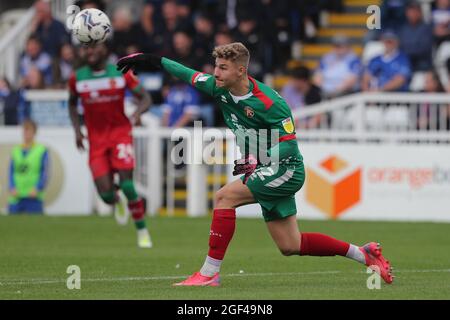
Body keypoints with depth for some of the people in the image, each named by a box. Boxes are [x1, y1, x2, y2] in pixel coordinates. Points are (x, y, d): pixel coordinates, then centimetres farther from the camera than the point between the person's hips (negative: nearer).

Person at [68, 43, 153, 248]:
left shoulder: (121, 74, -5)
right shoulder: (77, 78, 1)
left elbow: (145, 98, 2)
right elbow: (72, 103, 19)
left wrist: (137, 113, -20)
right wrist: (77, 129, 5)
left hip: (120, 133, -2)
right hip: (96, 140, 2)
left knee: (127, 184, -17)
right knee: (105, 194, -10)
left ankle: (142, 231, 1)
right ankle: (116, 201, 31)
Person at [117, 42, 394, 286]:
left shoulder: (269, 103, -23)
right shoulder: (220, 88, -2)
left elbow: (288, 147, -19)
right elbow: (189, 75, 12)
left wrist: (255, 163, -28)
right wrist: (152, 61, 11)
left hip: (285, 169, -8)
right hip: (266, 173, 8)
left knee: (225, 196, -21)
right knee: (290, 246, 8)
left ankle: (210, 273, -17)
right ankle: (363, 253, 21)